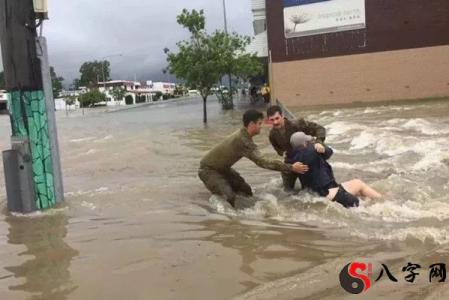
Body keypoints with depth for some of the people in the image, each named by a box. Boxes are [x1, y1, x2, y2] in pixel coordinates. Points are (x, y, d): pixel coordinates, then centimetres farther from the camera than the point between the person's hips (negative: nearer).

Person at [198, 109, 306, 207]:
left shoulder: (244, 135, -2)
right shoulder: (242, 140, -33)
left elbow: (258, 159, 2)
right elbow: (262, 162, -36)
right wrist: (290, 167, -34)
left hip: (222, 168, 10)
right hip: (208, 170, -10)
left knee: (246, 191, 6)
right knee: (229, 197, -27)